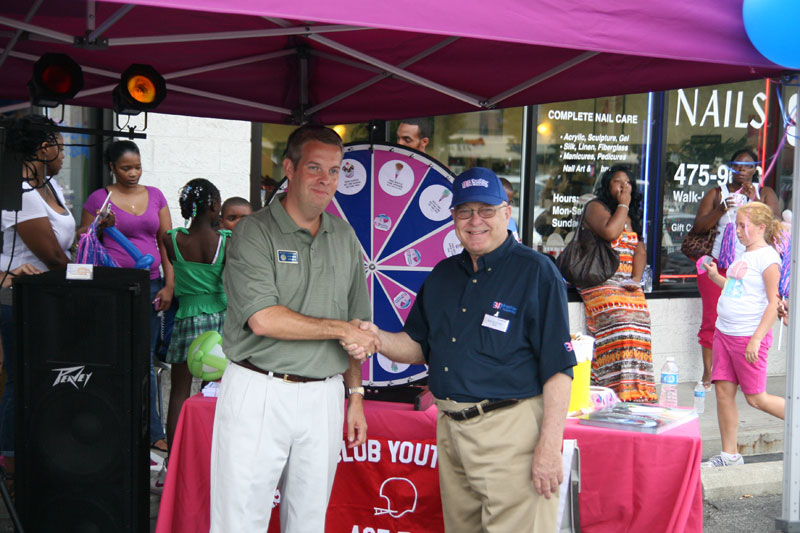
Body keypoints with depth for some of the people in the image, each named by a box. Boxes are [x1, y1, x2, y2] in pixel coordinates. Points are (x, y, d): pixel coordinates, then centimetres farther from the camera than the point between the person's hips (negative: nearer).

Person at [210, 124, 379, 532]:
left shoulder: (345, 238, 12)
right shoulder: (254, 232, -7)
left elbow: (357, 331, 17)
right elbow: (264, 319, -18)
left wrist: (355, 395, 13)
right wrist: (340, 329, -10)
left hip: (324, 397, 5)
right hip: (258, 392, -5)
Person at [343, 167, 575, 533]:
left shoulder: (536, 272, -7)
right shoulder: (443, 275, 14)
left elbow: (557, 368, -12)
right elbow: (417, 347, 18)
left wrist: (549, 445, -18)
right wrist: (378, 339, -3)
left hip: (511, 433, -7)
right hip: (449, 430, 7)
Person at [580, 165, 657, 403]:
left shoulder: (632, 215, 22)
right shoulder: (595, 207, 3)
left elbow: (640, 251, 13)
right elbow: (610, 232, -17)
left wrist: (635, 280, -3)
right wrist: (623, 205, -4)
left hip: (628, 284, 6)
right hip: (602, 283, -6)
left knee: (638, 330, -10)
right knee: (619, 327, -23)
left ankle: (636, 392, -8)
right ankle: (619, 390, -25)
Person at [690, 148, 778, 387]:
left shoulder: (765, 194, 13)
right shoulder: (716, 193, 12)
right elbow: (698, 228, 2)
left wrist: (754, 201, -14)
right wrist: (721, 209, -13)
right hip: (717, 266, 0)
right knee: (712, 319, -3)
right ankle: (708, 372, 6)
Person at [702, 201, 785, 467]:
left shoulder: (767, 258, -11)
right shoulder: (745, 256, 14)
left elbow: (773, 303, -14)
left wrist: (756, 339, -20)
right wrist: (715, 276, 12)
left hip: (749, 335, -8)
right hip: (724, 332, 8)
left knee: (755, 397, -2)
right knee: (723, 390, 4)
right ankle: (729, 454, 11)